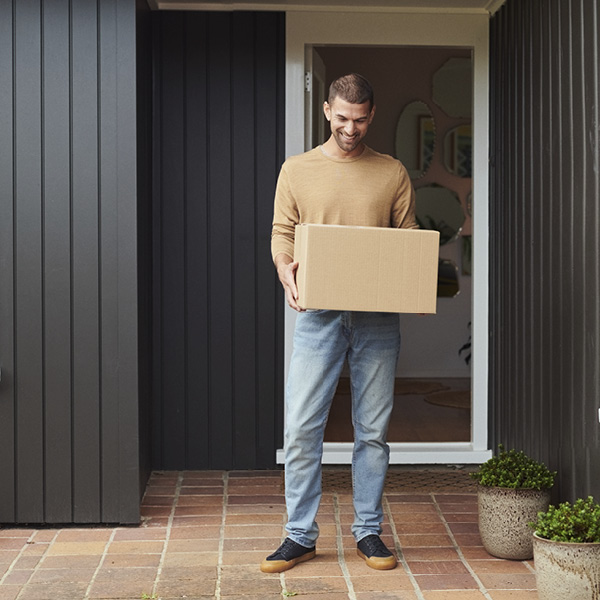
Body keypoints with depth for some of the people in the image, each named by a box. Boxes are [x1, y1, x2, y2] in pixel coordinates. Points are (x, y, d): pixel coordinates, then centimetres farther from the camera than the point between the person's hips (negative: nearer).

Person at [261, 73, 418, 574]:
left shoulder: (393, 173, 9)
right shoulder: (297, 170, 7)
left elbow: (410, 238, 11)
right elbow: (282, 233, 6)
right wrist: (286, 271, -14)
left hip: (378, 318, 1)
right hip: (319, 313, -1)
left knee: (373, 430, 7)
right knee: (301, 427, -3)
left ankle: (369, 532, 19)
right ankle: (301, 535, 9)